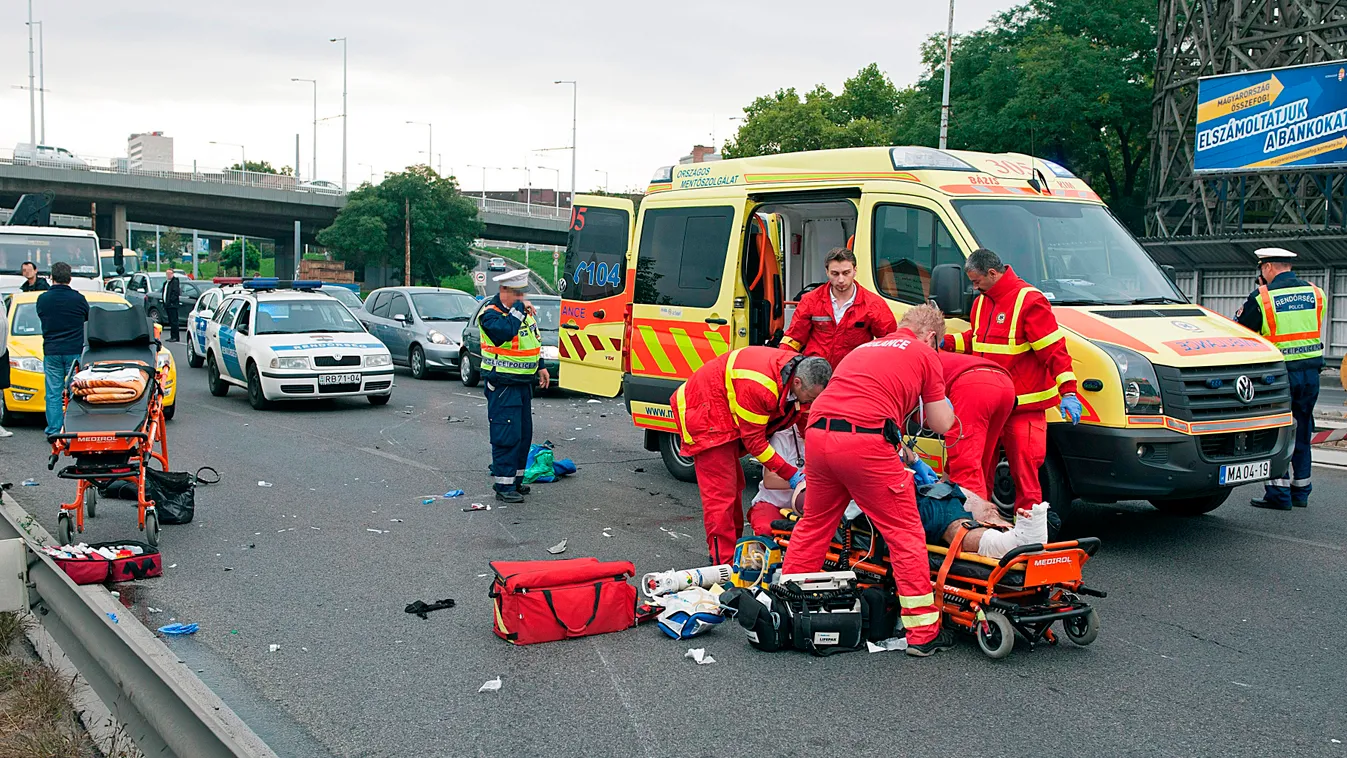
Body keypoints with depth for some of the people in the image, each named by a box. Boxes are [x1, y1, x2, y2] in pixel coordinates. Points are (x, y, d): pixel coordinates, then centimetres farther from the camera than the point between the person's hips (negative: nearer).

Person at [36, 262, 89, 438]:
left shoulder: (42, 299, -1)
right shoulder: (78, 299, -6)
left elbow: (41, 318, 14)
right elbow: (89, 317, 10)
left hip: (51, 352, 1)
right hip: (75, 351, -1)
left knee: (53, 394, 5)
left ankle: (54, 431, 5)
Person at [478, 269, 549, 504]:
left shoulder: (523, 311, 13)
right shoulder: (490, 314, -14)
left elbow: (534, 340, 25)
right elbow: (505, 331, -35)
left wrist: (540, 367, 20)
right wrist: (519, 308, -24)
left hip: (523, 383, 9)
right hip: (502, 385, -9)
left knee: (524, 434, 14)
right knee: (506, 435, -9)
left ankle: (515, 479, 25)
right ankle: (503, 486, -4)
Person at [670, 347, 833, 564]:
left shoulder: (798, 370, -11)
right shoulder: (760, 386, -36)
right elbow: (754, 441, -25)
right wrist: (791, 474, -22)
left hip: (726, 413, 9)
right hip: (703, 410, -9)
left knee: (734, 485, 16)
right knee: (721, 490, -12)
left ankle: (734, 546, 28)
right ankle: (724, 563, -10)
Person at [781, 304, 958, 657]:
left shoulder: (864, 347, 31)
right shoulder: (924, 354, 13)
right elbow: (942, 425, 13)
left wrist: (895, 448, 43)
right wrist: (940, 400, 34)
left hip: (817, 433, 6)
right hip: (864, 442, -6)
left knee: (814, 523, 24)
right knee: (905, 534, 4)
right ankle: (924, 633, 7)